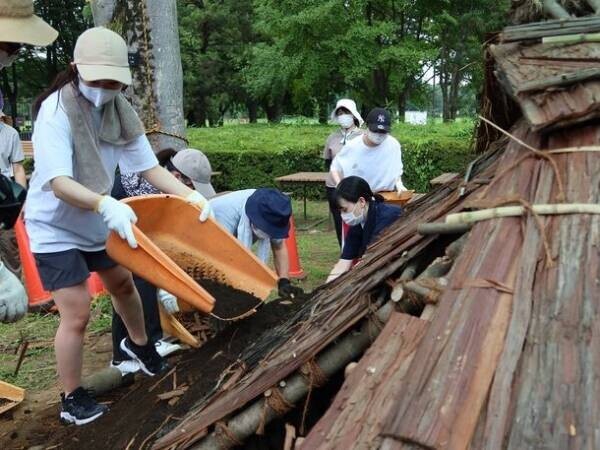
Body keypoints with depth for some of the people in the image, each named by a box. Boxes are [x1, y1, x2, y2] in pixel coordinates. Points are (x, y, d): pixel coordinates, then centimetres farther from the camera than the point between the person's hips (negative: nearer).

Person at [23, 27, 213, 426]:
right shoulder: (56, 111, -27)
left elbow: (149, 166, -11)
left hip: (96, 220, 7)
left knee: (123, 283, 24)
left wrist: (190, 195, -26)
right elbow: (59, 183, -37)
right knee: (77, 314, -7)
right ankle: (72, 400, 15)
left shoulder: (120, 110, -9)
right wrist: (105, 204, -55)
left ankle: (138, 344, 52)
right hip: (56, 227, -7)